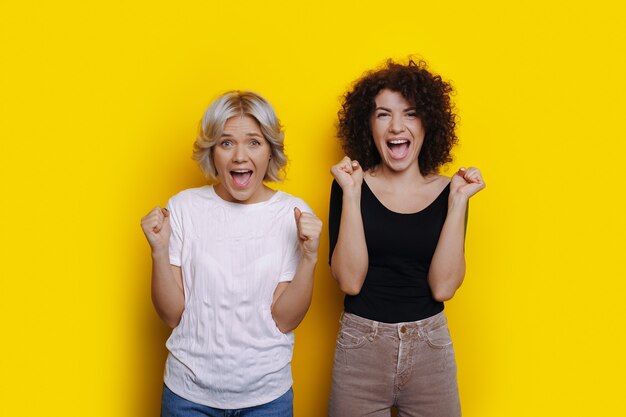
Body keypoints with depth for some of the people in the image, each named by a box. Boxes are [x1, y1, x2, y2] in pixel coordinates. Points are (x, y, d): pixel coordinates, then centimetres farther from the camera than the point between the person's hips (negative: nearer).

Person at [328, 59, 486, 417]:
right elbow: (349, 281, -14)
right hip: (360, 347, -1)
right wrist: (352, 193, -16)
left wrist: (458, 201, -13)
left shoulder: (446, 191, -1)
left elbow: (442, 287, -11)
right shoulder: (350, 186, -4)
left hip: (430, 348, 1)